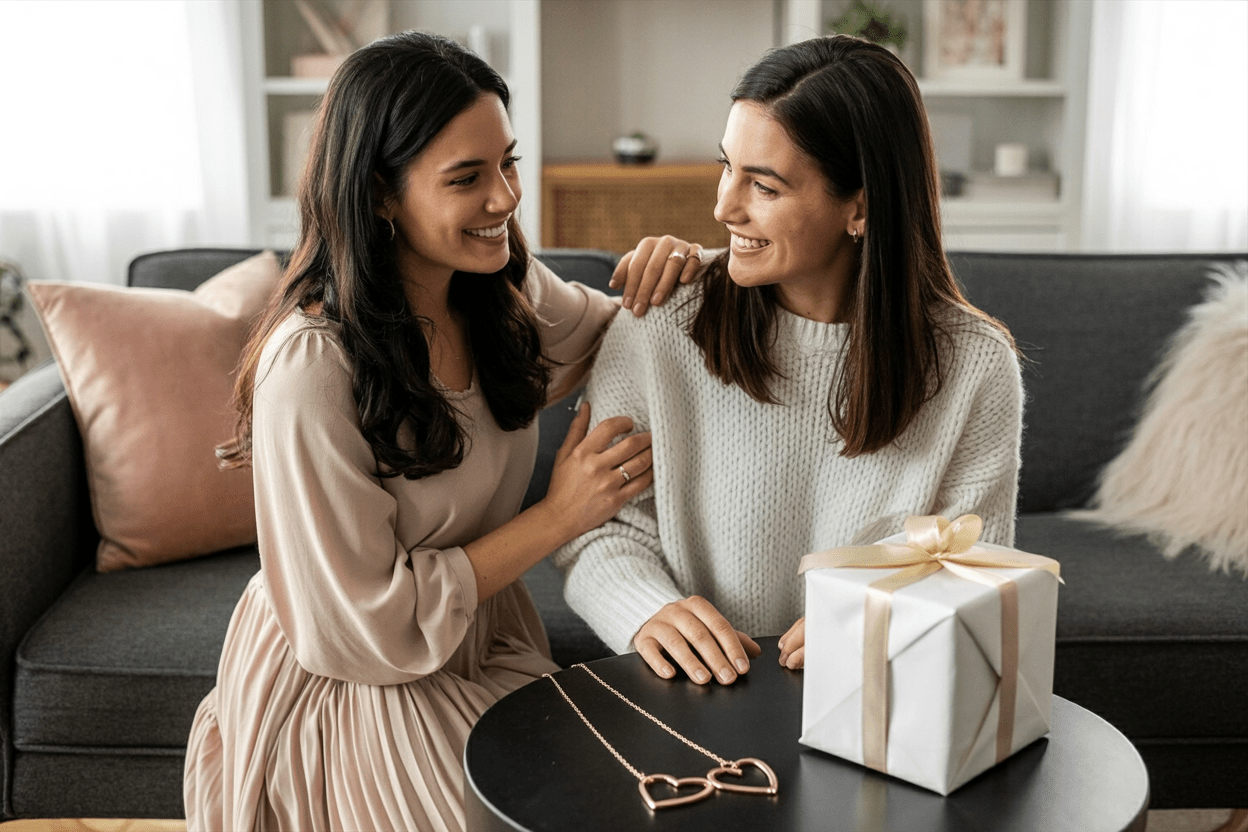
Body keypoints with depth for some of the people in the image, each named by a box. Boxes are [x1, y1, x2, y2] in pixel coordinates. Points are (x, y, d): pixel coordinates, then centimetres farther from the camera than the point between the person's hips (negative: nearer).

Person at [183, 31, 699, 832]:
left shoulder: (505, 288, -6)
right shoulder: (311, 368, -27)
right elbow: (360, 626, -22)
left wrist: (670, 274, -10)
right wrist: (558, 517, -20)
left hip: (482, 640, 6)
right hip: (345, 687, -6)